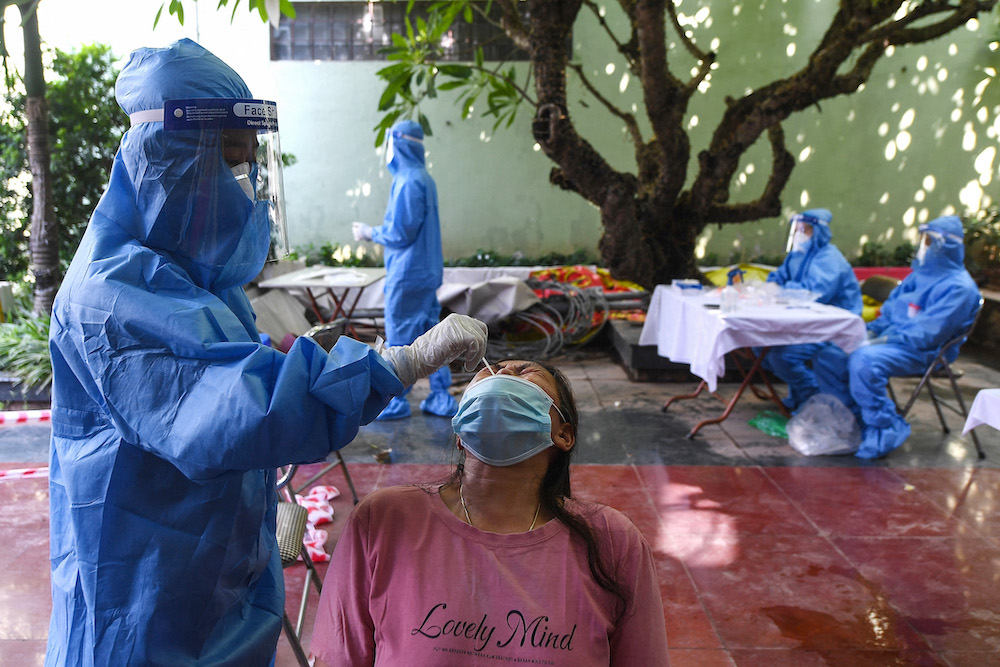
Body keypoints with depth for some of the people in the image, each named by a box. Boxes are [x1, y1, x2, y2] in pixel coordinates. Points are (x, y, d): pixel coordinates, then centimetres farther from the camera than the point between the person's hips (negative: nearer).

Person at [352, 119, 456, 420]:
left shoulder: (407, 182, -16)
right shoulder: (425, 179, 14)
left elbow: (401, 233, -18)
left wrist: (369, 232, -3)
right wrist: (377, 230, 18)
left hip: (407, 274, -9)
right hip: (428, 271, 9)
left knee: (399, 337, 0)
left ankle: (396, 401, 9)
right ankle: (442, 398, 16)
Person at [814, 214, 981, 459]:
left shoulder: (958, 287, -11)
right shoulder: (919, 275, 17)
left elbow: (927, 333, -19)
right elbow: (889, 310, 20)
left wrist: (883, 341, -22)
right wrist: (871, 332, 2)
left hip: (921, 352, -9)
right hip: (889, 340, 9)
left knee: (864, 360, -35)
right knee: (830, 357, -4)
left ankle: (885, 430, -21)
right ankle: (858, 418, 0)